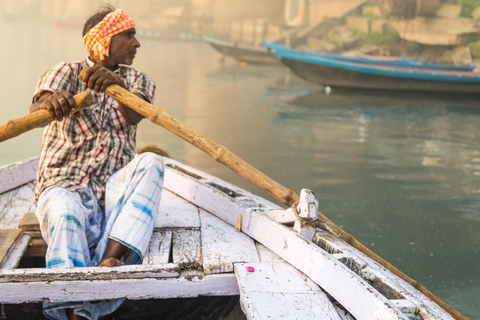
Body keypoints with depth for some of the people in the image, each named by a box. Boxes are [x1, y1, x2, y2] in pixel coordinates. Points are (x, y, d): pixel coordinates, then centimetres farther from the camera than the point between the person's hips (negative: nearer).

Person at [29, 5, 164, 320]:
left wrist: (118, 84, -33)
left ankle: (108, 261, -44)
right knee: (67, 213, -37)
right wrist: (50, 102, -42)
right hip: (63, 187, -3)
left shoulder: (139, 80, 17)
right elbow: (37, 109, -15)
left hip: (114, 188, 3)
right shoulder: (68, 72, 8)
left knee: (150, 162, -28)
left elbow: (134, 116, -9)